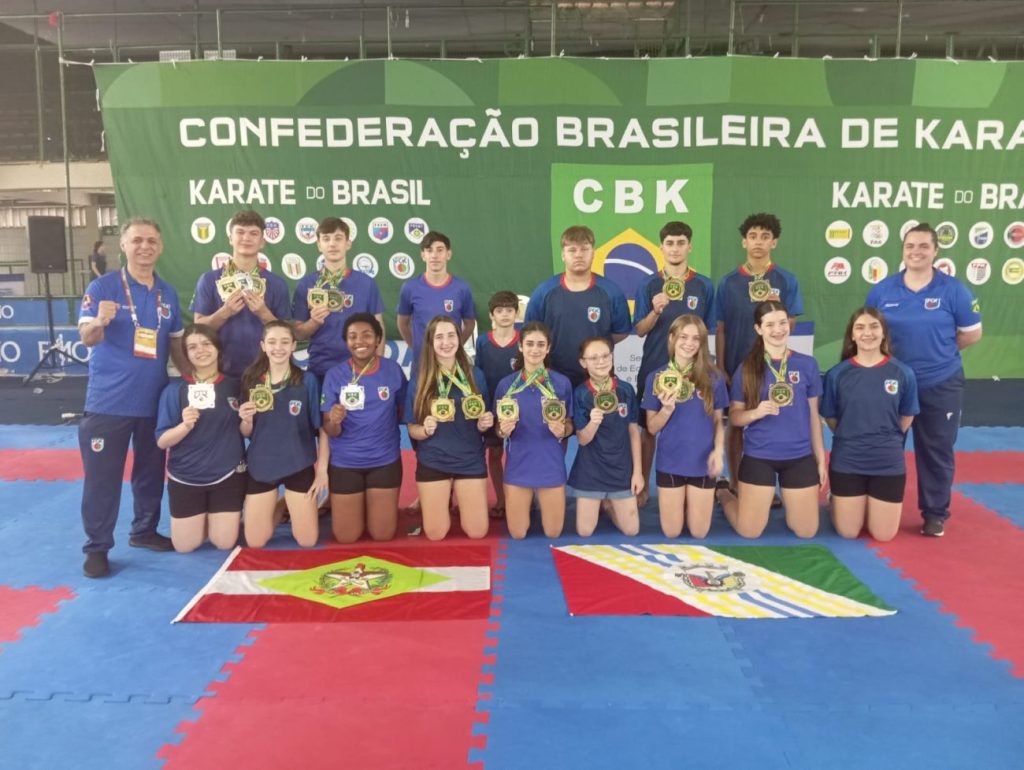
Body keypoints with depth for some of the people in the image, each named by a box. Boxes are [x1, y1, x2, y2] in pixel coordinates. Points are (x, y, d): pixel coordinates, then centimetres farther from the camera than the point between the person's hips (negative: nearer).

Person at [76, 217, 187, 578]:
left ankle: (145, 531, 32)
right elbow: (87, 337, -14)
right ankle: (96, 547, 12)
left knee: (152, 471, 15)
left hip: (155, 400, 5)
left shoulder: (168, 293, 7)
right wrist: (99, 322, -37)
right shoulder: (102, 286, -7)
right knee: (102, 477, 0)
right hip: (108, 400, -4)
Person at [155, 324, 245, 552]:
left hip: (227, 474, 1)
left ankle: (219, 517, 33)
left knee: (225, 543, -1)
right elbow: (162, 441, -10)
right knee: (184, 546, 4)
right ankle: (203, 519, 36)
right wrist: (185, 425, -26)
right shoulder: (175, 389, -7)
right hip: (185, 477, 0)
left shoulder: (234, 386, 0)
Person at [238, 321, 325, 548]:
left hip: (298, 465, -2)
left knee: (307, 540, 2)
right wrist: (246, 420, -16)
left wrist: (322, 469, -6)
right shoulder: (251, 380, -1)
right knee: (254, 542, 7)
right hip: (260, 466, 2)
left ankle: (289, 507, 34)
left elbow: (321, 427, -4)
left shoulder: (307, 380, -8)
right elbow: (246, 433, 6)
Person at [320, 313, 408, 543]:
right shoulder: (334, 375, -10)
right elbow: (329, 431, -9)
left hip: (385, 461, 0)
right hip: (344, 462, 0)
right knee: (346, 537, 9)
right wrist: (334, 421, -31)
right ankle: (357, 507, 41)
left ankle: (377, 506, 41)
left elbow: (404, 413, 6)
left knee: (383, 534, 9)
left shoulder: (393, 370, -8)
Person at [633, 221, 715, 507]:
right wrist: (655, 312, -20)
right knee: (648, 429, 7)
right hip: (653, 370, 0)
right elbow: (639, 331, -1)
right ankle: (643, 487, 21)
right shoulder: (649, 285, 1)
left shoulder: (705, 286, 1)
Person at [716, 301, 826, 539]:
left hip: (800, 457, 2)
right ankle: (723, 495, 35)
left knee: (807, 531, 8)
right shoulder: (747, 368, -5)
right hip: (758, 457, -2)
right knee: (749, 531, 5)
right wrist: (756, 413, -23)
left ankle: (786, 499, 38)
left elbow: (813, 414, 6)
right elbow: (734, 416, -1)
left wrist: (821, 459, 7)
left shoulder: (807, 365, -1)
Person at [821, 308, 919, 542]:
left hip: (889, 463, 1)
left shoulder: (903, 373, -7)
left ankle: (871, 502, 38)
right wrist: (851, 438, 3)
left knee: (884, 535, 7)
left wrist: (885, 440, 6)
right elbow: (830, 417, 3)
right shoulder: (837, 373, -8)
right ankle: (836, 500, 38)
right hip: (846, 462, -1)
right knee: (847, 533, 7)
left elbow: (906, 418, 6)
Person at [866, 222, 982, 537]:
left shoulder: (953, 290, -6)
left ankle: (935, 513, 23)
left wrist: (938, 352, -1)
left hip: (940, 385, -1)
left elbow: (973, 333, 1)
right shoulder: (882, 290, -1)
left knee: (936, 451, 8)